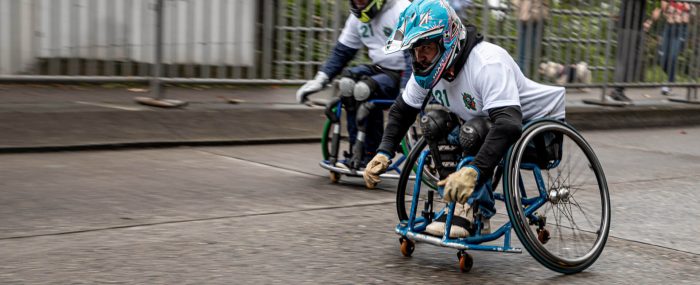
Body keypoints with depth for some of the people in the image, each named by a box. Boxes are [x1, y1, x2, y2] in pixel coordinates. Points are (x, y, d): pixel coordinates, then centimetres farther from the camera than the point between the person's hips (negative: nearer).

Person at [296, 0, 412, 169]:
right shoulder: (358, 16, 7)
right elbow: (342, 51, 11)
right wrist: (320, 79, -2)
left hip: (402, 74, -6)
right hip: (380, 69, 6)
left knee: (364, 89, -31)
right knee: (347, 81, -23)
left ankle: (371, 156, -16)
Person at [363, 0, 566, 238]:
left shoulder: (488, 63, -35)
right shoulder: (429, 68, -11)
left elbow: (509, 124, -47)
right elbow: (401, 110, 1)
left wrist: (473, 171, -59)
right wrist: (383, 153, -15)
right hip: (489, 124, 8)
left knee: (475, 130, -34)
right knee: (433, 123, -13)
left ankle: (470, 212, -19)